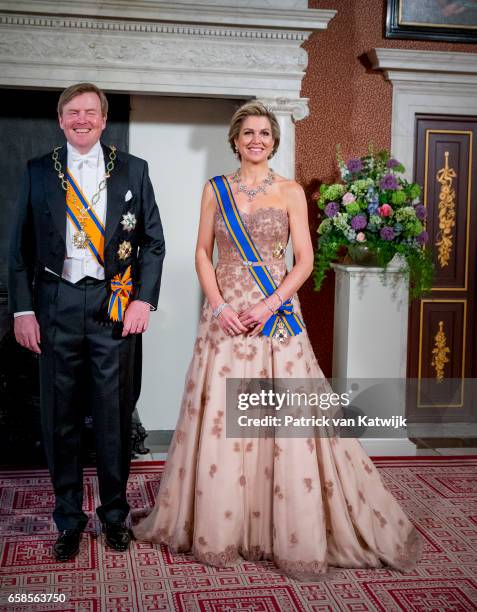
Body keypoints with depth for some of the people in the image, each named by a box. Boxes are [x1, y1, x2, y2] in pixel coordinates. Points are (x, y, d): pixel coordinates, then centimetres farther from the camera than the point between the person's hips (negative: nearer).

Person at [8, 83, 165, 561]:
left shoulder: (132, 170, 6)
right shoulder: (39, 172, 8)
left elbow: (152, 240, 7)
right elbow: (21, 246, 7)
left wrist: (144, 299, -4)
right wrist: (22, 309, -1)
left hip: (115, 305, -1)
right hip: (56, 306, 1)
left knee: (114, 416, 6)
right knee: (59, 418, 7)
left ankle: (115, 513, 25)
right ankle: (68, 519, 23)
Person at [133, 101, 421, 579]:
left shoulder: (290, 191, 4)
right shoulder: (215, 189, 9)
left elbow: (305, 259, -2)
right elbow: (203, 252, 7)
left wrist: (269, 305, -14)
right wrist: (218, 305, -8)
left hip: (277, 314, -1)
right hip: (225, 314, 2)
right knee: (219, 415, 2)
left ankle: (294, 533, 10)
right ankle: (219, 528, 18)